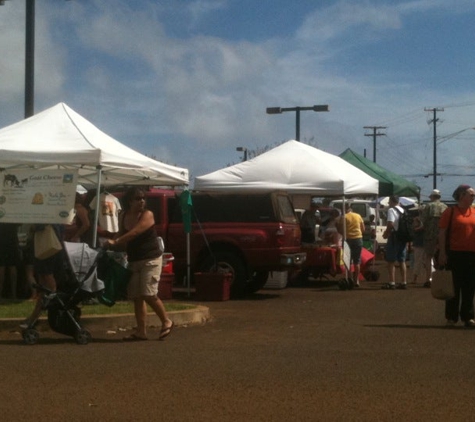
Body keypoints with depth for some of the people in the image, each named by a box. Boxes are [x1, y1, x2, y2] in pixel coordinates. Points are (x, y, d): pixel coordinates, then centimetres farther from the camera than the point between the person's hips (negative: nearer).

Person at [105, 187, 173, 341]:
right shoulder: (124, 216, 6)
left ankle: (166, 322, 8)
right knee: (136, 297, 3)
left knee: (148, 294, -12)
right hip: (133, 260, 6)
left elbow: (134, 233, -24)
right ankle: (141, 331, 7)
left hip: (150, 260, -6)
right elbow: (121, 236, 11)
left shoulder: (147, 215, -12)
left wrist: (115, 242, -30)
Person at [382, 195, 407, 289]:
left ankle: (392, 283, -8)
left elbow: (390, 224, -23)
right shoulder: (403, 211, 14)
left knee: (391, 261, -4)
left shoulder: (391, 210, -11)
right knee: (402, 261, 12)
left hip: (394, 237, -8)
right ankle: (404, 282, 12)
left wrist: (385, 233, -9)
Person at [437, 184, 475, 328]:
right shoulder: (450, 212, -4)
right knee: (454, 287, 4)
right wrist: (442, 254, -12)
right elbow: (442, 233, -5)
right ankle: (451, 317, 12)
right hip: (455, 254, -4)